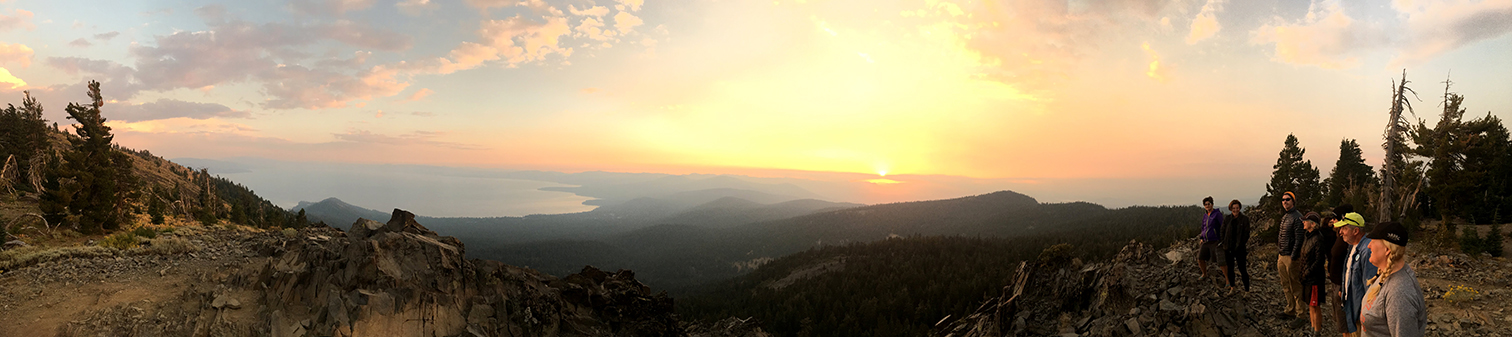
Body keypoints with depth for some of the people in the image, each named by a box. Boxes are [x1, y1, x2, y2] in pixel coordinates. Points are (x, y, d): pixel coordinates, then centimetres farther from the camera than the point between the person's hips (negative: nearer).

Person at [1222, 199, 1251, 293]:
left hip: (1240, 249, -3)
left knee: (1242, 269, -4)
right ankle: (1232, 287, 24)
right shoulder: (1226, 219, 6)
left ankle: (1247, 290, 4)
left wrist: (1238, 246, -9)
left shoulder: (1245, 219, -1)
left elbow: (1246, 234, -3)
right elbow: (1223, 232, 7)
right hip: (1228, 248, 3)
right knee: (1230, 268, 10)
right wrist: (1225, 245, -3)